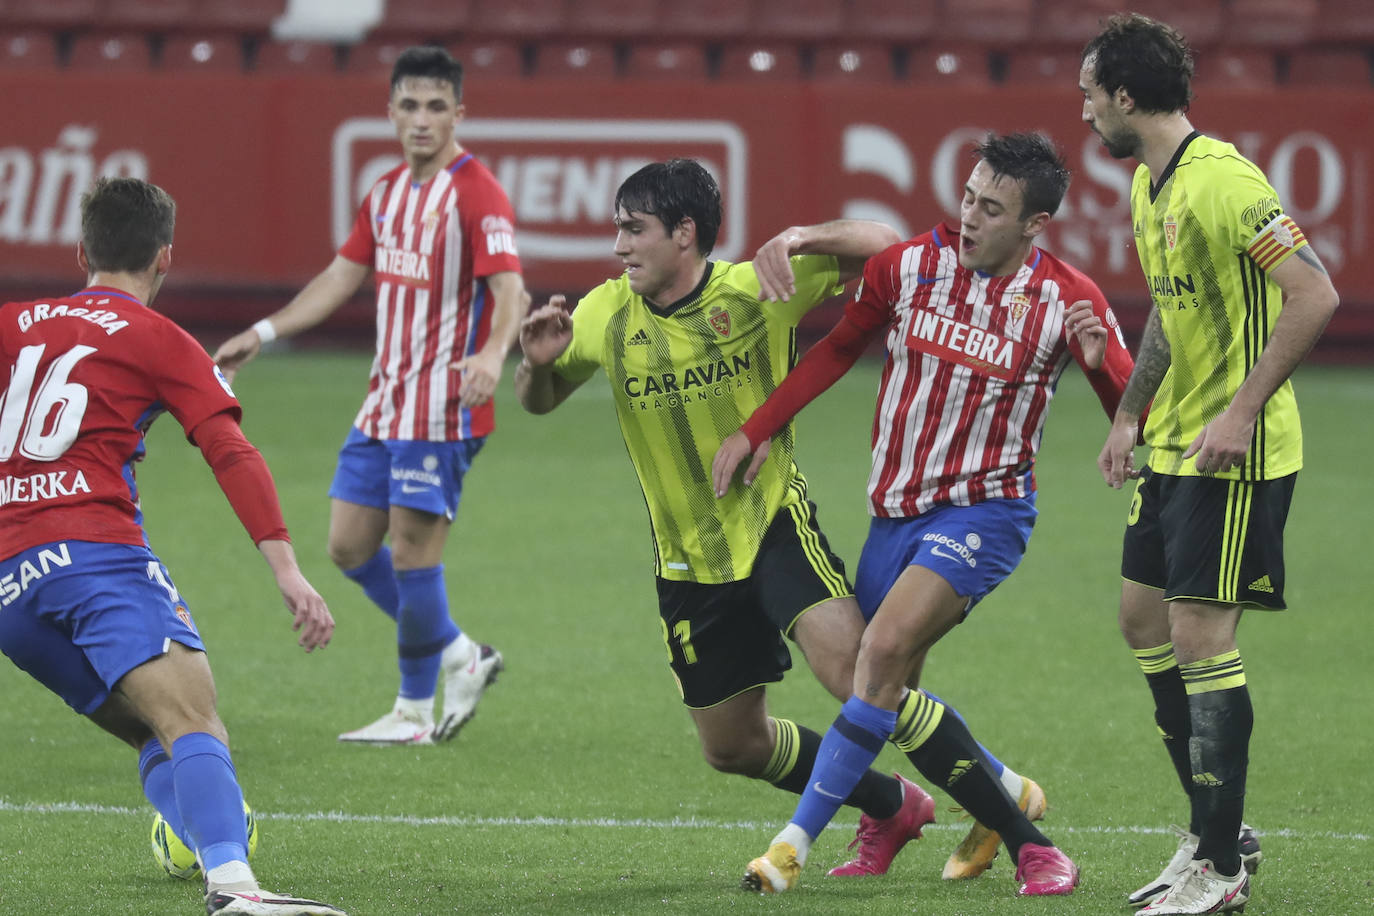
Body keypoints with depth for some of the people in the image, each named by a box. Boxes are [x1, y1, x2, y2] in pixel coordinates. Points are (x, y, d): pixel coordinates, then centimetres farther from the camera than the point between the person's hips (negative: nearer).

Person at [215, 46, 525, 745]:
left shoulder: (475, 193, -13)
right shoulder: (387, 193, 12)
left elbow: (510, 289, -24)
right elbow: (341, 278, 21)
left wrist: (492, 353, -43)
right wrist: (262, 334, 18)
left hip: (443, 409, -8)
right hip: (384, 404, 8)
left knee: (412, 552, -7)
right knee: (349, 545, 8)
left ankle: (414, 712, 8)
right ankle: (459, 656, 21)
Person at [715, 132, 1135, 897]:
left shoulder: (1067, 300, -11)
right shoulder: (910, 265, -2)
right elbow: (839, 349, 13)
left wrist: (1100, 360, -29)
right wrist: (757, 431, 8)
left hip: (984, 511, -5)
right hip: (897, 511, 5)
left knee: (885, 648, -24)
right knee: (895, 699, 6)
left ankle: (798, 841, -17)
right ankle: (1026, 843, 21)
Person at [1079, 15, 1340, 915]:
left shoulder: (1221, 181, -20)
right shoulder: (1148, 185, 11)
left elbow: (1315, 296, -25)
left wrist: (1243, 411, -27)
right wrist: (1131, 415, 23)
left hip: (1235, 452, -10)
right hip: (1174, 444, 10)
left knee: (1199, 635, -9)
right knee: (1144, 619, 13)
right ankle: (1218, 830, 22)